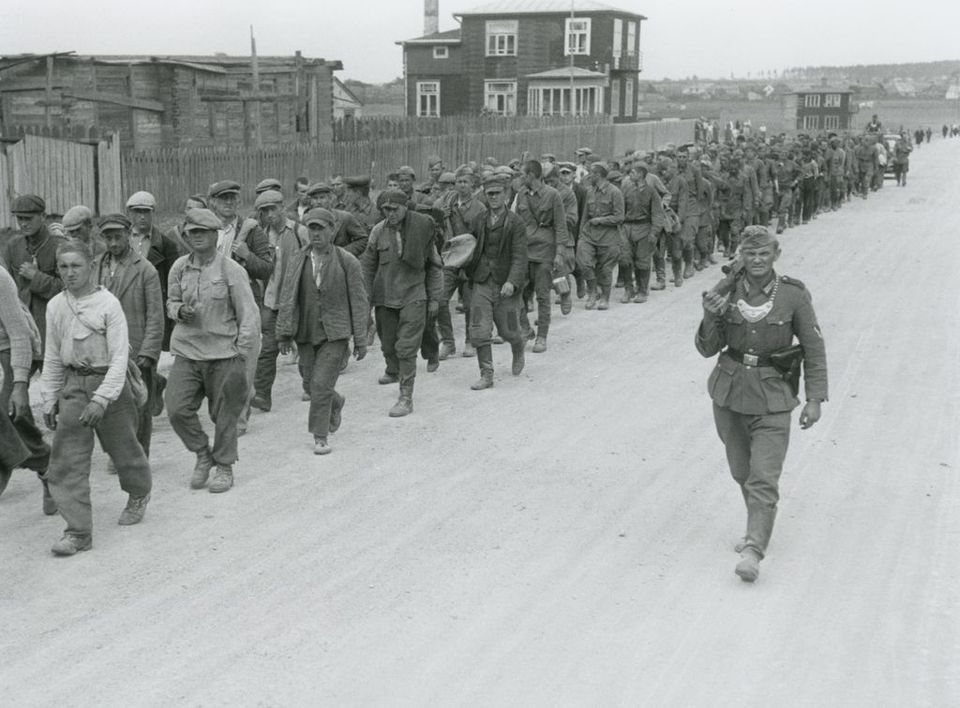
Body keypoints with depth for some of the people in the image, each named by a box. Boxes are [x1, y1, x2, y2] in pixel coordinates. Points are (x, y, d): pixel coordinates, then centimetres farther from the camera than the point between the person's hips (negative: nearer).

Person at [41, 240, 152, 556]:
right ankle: (78, 531, -1)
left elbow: (119, 358, -16)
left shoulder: (108, 304, -14)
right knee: (66, 458, -5)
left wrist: (100, 400, -24)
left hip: (107, 381, -4)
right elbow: (52, 358, 11)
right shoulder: (55, 306, 2)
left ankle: (138, 496, 43)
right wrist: (49, 399, 8)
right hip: (73, 384, 4)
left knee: (123, 446, 11)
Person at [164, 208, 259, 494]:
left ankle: (224, 468, 24)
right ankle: (203, 454, 17)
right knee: (177, 409, -7)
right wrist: (180, 311, -7)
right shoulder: (179, 267, 5)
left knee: (224, 416, 5)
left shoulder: (232, 270, -7)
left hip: (224, 354, -3)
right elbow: (171, 303, 18)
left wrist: (241, 355, -9)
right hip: (187, 352, 3)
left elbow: (249, 315, -5)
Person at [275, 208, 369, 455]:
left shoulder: (347, 261, -5)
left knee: (322, 384, -10)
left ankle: (320, 437, 5)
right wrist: (284, 333, -2)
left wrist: (361, 340, -5)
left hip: (335, 334, -4)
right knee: (313, 382, 12)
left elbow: (358, 302, -3)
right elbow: (287, 297, 4)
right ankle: (336, 403, 44)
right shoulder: (299, 259, 3)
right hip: (306, 333, 4)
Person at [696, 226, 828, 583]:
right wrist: (711, 317, -19)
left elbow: (814, 347, -1)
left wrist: (815, 398, -5)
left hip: (773, 396, -3)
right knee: (741, 471, 17)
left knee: (764, 478, -12)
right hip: (730, 390, 4)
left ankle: (753, 550, -13)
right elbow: (707, 349, 0)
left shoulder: (794, 295, -9)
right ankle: (758, 527, 39)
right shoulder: (726, 292, -3)